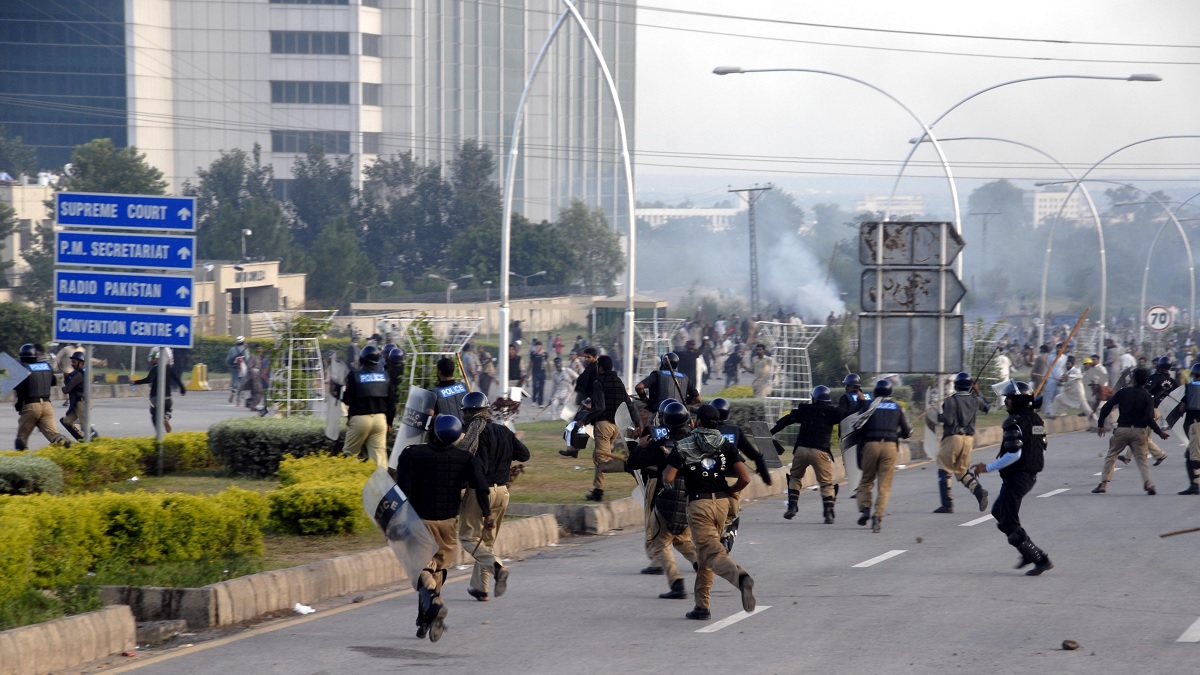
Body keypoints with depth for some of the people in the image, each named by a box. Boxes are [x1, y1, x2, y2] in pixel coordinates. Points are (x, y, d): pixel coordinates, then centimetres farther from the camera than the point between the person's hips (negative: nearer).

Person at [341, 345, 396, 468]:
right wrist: (389, 421, 19)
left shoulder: (354, 375, -5)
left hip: (360, 419, -4)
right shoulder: (385, 375, 8)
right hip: (380, 418, 4)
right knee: (379, 453, 3)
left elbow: (347, 399, -8)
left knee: (349, 453, 7)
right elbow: (391, 400, 10)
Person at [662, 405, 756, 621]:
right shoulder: (725, 445, 7)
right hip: (722, 503, 5)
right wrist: (732, 490, 17)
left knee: (711, 552, -13)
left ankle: (740, 576, -43)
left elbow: (668, 478, -8)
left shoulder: (684, 447, -2)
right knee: (704, 554, 17)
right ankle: (702, 606, 19)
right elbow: (745, 478, -2)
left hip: (698, 503, -5)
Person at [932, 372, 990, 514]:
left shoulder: (951, 400, -10)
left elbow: (948, 420, -18)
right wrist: (977, 393, 32)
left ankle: (947, 504, -3)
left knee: (944, 470, 4)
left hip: (952, 437, -5)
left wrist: (939, 415, 0)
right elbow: (987, 406, 27)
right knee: (962, 470, 18)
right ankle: (978, 490, -8)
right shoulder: (975, 400, 6)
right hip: (969, 438, 5)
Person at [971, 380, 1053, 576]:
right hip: (1031, 476, 10)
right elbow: (1041, 451, 14)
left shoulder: (1014, 422, -17)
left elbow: (1014, 454, -25)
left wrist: (988, 468, -16)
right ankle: (1029, 552, 18)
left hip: (1015, 477, -10)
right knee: (998, 512, 24)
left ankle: (1041, 560, -7)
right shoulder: (1035, 420, 11)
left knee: (1009, 524, -3)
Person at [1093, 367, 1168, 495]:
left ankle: (1103, 484, 8)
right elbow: (1149, 419, -9)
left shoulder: (1123, 392, 4)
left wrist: (1100, 424, 8)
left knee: (1111, 456, 13)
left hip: (1122, 429, 0)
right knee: (1142, 459, 6)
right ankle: (1148, 484, -14)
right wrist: (1160, 432, 1)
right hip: (1139, 431, 0)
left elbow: (1107, 407, -1)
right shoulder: (1147, 397, 2)